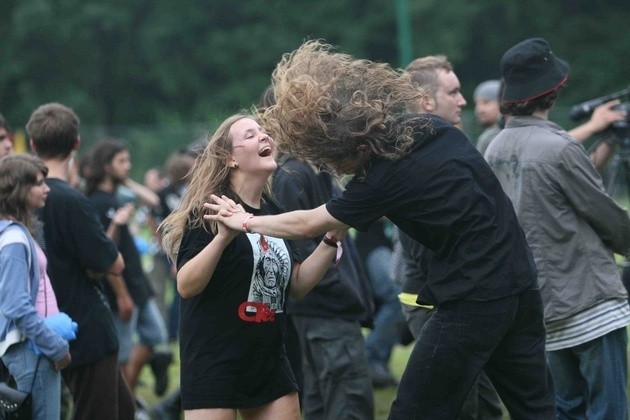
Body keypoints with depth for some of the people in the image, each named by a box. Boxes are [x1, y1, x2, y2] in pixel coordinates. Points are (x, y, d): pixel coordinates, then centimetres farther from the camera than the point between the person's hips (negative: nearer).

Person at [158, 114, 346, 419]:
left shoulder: (274, 212, 9)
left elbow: (297, 284, 13)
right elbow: (186, 286, -19)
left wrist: (332, 238, 1)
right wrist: (222, 237, -33)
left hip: (269, 359, 7)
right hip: (214, 362, -7)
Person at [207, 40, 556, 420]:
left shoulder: (386, 177, -14)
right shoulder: (433, 128, 5)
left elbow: (306, 225, -1)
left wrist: (245, 222, 12)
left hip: (473, 302, -8)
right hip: (521, 283, 8)